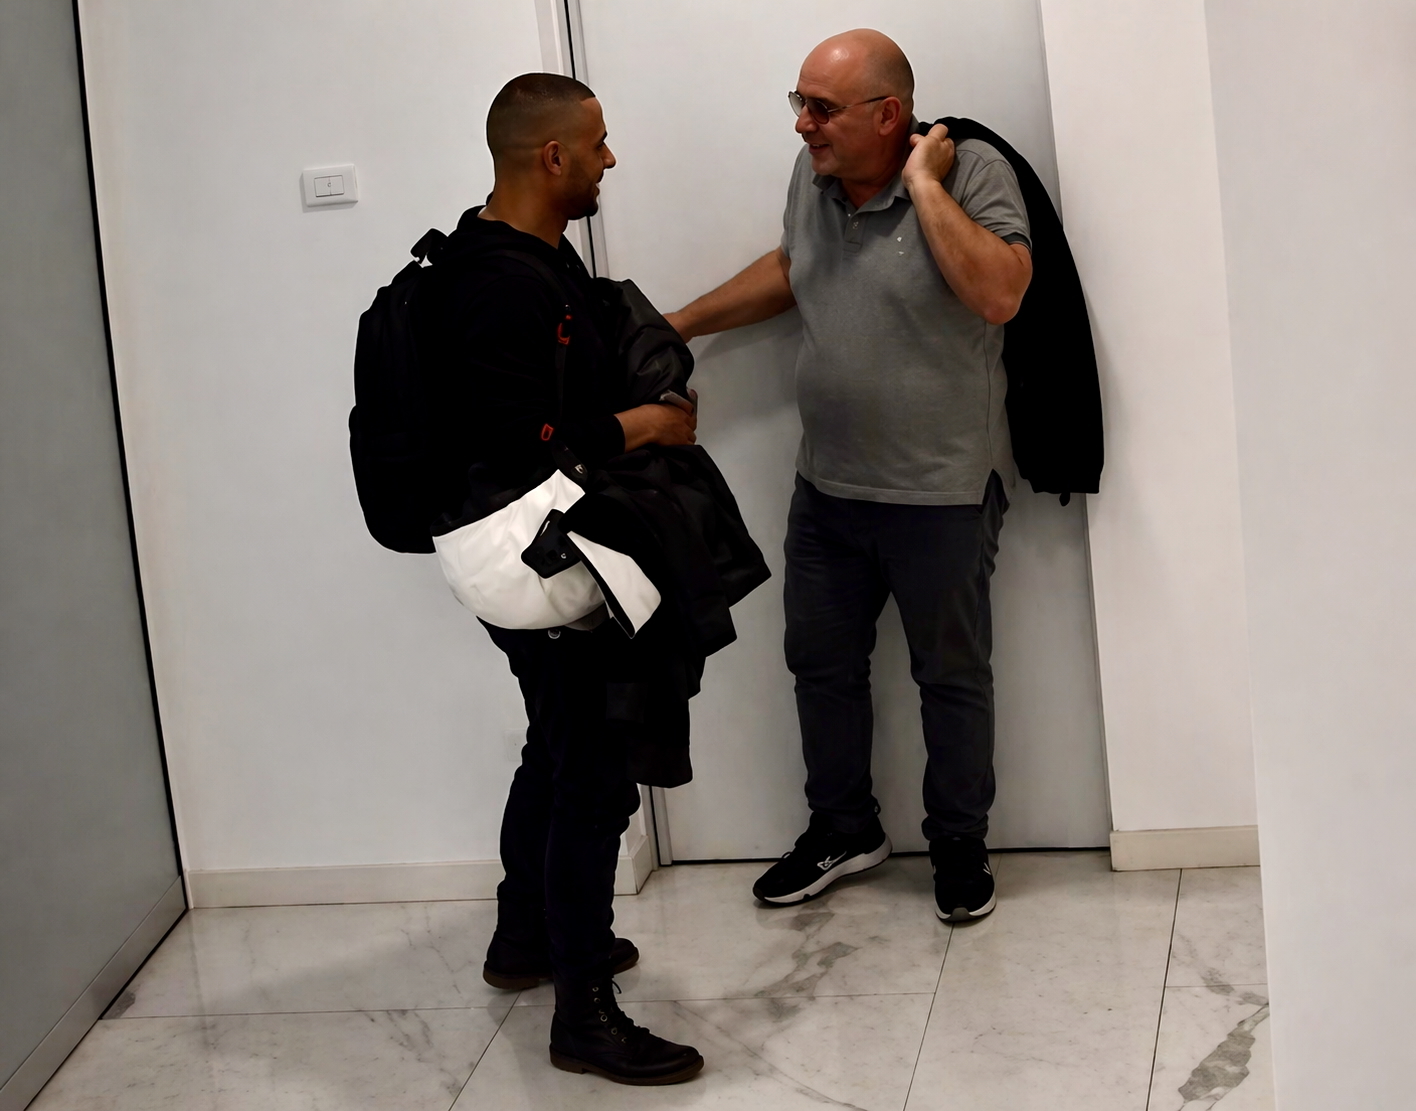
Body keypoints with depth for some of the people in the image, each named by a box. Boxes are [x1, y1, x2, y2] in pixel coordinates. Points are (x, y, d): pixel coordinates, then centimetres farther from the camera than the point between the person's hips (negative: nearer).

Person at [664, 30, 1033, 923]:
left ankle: (960, 845, 26)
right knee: (820, 661, 16)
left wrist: (924, 185, -28)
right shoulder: (814, 175, 0)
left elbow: (999, 296, -33)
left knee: (951, 674, 9)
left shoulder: (972, 173, -18)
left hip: (943, 491, -6)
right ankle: (843, 829, 35)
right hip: (827, 484, 6)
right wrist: (686, 322, 19)